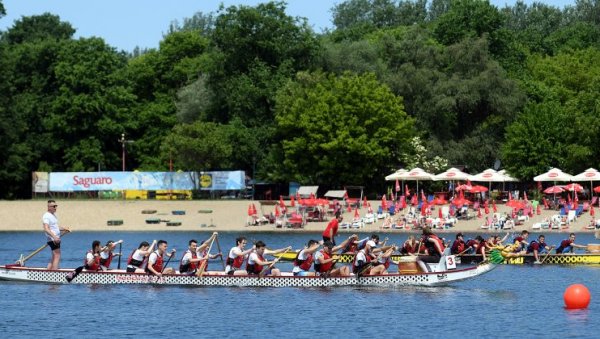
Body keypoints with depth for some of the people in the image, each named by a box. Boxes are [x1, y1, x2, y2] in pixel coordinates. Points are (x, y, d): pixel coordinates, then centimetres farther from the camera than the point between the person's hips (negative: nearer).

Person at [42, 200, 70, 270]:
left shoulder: (53, 215, 18)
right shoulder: (46, 216, -13)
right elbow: (46, 229, -25)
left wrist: (64, 229, 13)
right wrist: (54, 237, -36)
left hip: (56, 239, 10)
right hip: (52, 240, -10)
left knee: (54, 258, 13)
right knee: (57, 256, -16)